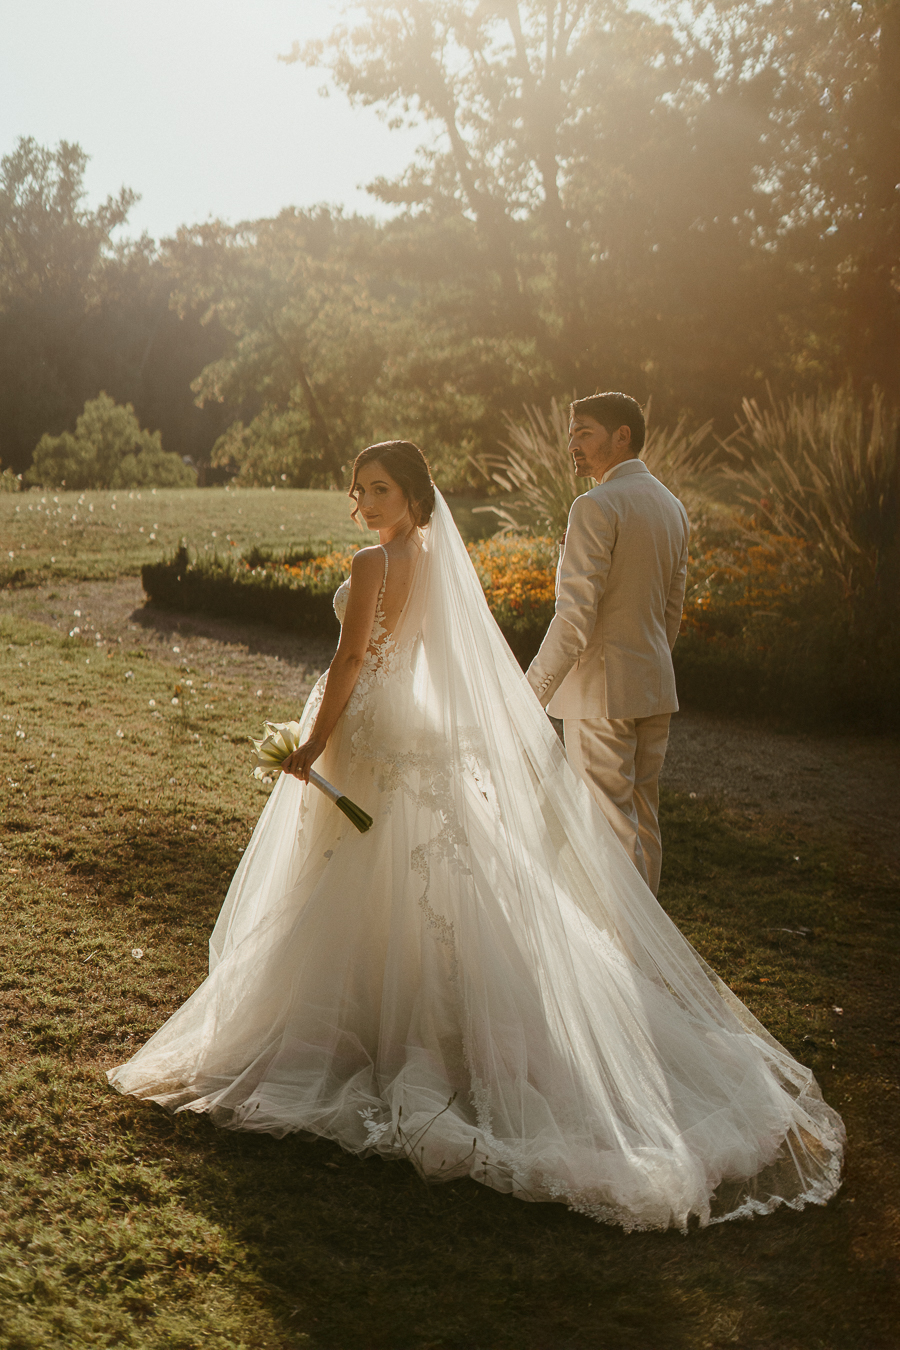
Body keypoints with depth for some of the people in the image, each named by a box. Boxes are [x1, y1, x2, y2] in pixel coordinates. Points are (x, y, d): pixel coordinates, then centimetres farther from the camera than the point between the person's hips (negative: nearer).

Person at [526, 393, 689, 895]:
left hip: (600, 689, -8)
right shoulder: (672, 506, 12)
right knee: (643, 819, 16)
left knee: (610, 825, -1)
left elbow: (576, 613, -20)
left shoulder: (597, 506, -15)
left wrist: (531, 693, -17)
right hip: (655, 687, 9)